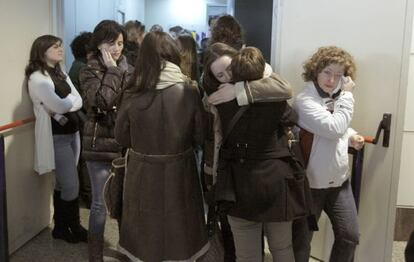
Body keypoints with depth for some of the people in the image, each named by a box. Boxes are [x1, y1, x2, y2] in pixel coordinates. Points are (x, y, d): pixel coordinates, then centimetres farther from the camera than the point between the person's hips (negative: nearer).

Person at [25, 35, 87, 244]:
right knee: (71, 186, -1)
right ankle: (75, 228, 17)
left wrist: (62, 105, -14)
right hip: (57, 137, -8)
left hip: (72, 133, 8)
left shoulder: (61, 74, 14)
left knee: (63, 184, 15)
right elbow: (59, 106, -21)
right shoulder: (37, 77, -12)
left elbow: (79, 102, 3)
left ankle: (61, 227, 27)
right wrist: (70, 100, -2)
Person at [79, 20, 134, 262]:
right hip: (100, 145, -4)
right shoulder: (89, 72, -5)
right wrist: (112, 71, -18)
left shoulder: (130, 70, 7)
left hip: (127, 143, 4)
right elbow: (102, 102, -23)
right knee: (100, 203, 2)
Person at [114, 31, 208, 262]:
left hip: (143, 175, 0)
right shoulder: (189, 92, -14)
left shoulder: (133, 95, -14)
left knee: (145, 241, 18)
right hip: (180, 174, 0)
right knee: (180, 240, 19)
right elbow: (200, 137, -2)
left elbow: (122, 138, 1)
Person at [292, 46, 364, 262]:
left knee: (350, 236, 11)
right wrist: (347, 94, -21)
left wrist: (350, 135, -1)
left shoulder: (336, 98, 5)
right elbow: (334, 128, -28)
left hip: (339, 179, 7)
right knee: (301, 240, 8)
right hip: (311, 182, -7)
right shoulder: (305, 100, -19)